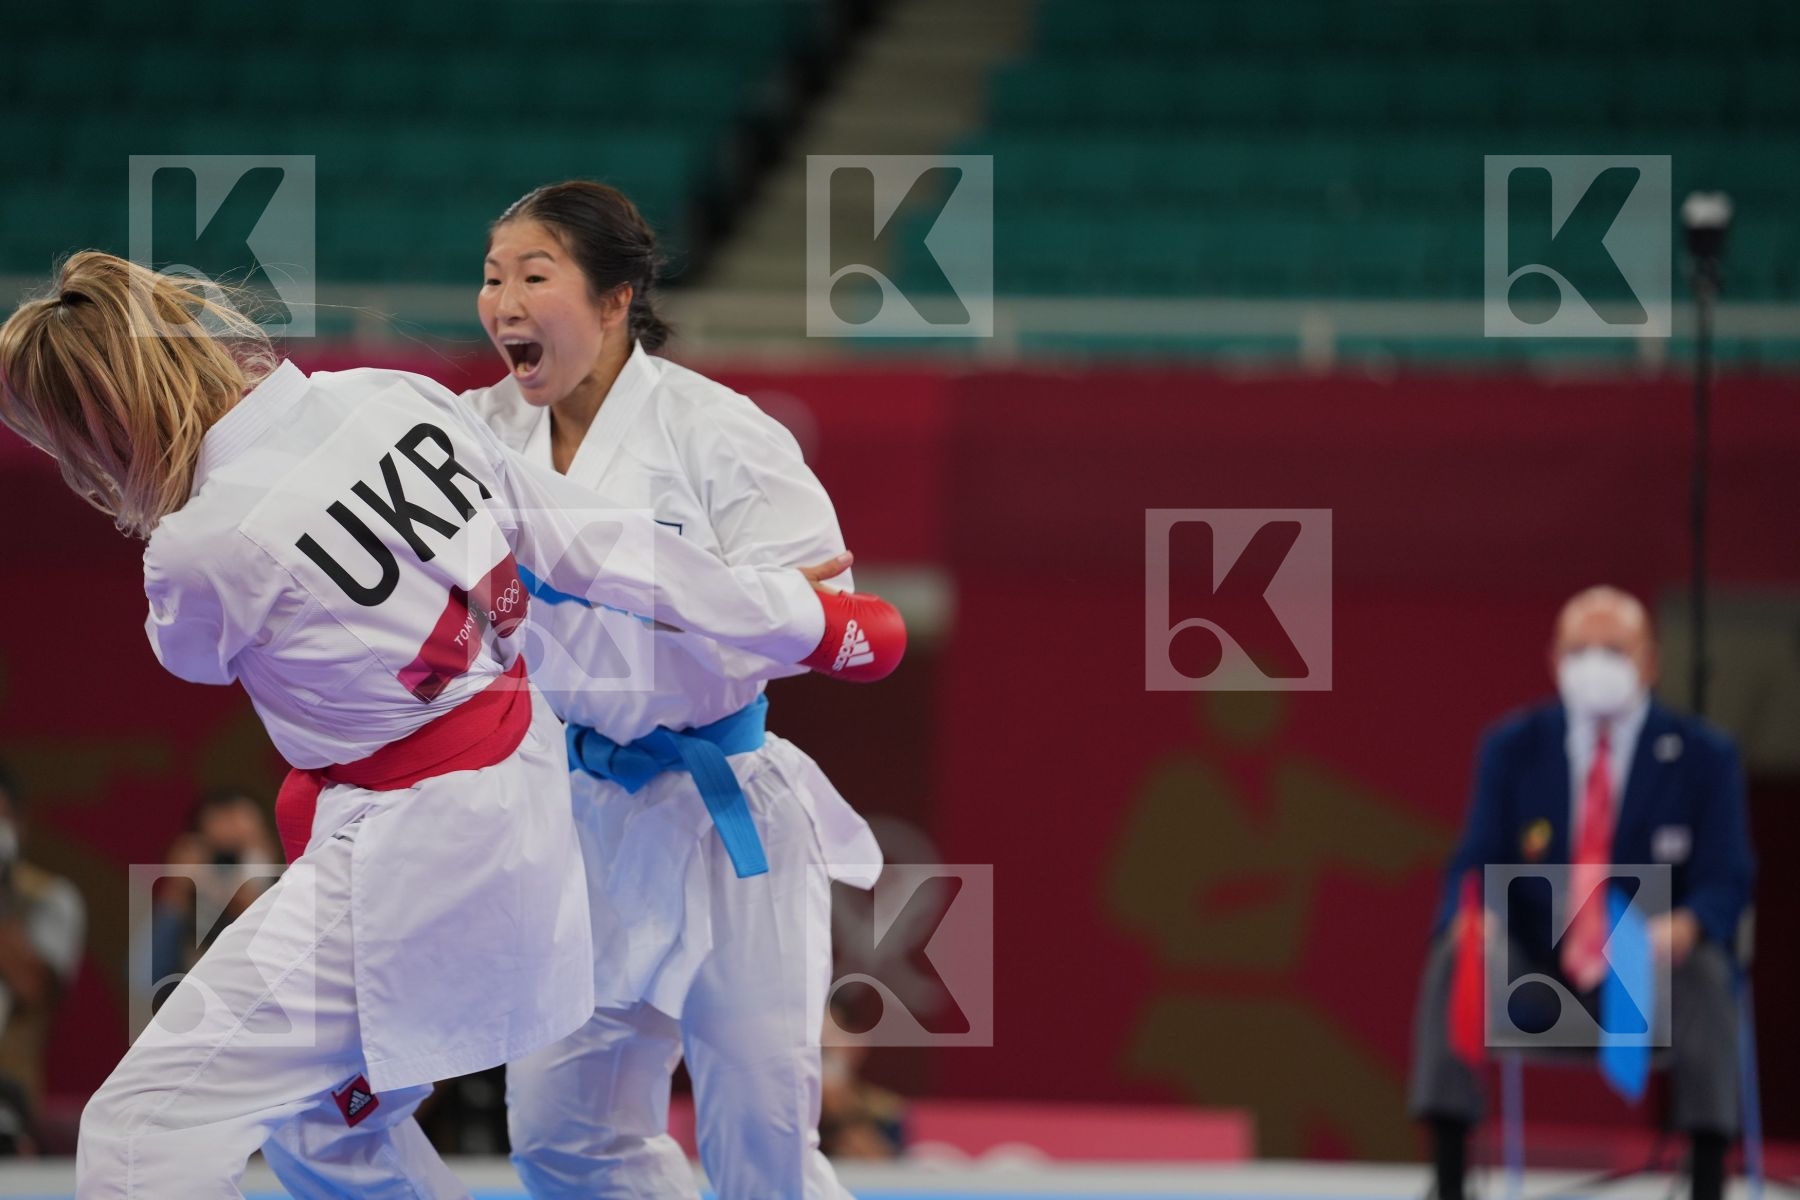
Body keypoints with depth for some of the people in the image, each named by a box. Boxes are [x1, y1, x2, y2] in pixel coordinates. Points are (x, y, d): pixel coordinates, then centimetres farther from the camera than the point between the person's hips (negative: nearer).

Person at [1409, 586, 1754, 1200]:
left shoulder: (1704, 755, 1)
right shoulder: (1512, 748, 6)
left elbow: (1726, 882, -5)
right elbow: (1475, 867, 1)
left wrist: (1684, 926, -31)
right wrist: (1473, 920, -25)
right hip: (1538, 978, 2)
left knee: (1704, 969, -34)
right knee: (1455, 956, -28)